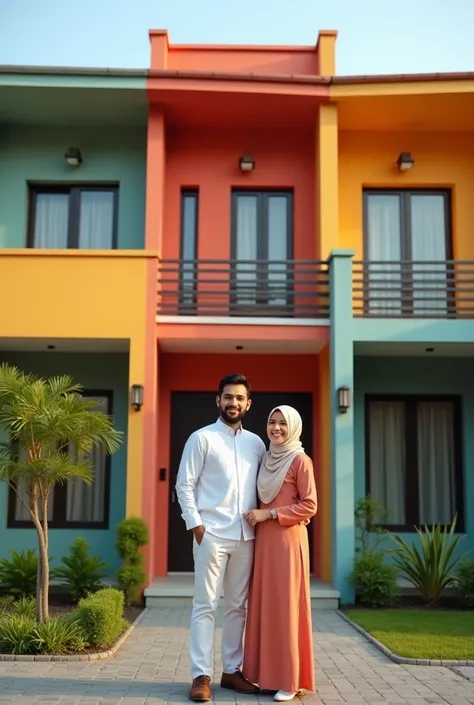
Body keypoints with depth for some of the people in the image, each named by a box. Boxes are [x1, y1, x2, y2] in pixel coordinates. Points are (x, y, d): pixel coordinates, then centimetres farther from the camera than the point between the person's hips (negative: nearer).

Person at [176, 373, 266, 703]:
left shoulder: (256, 443, 12)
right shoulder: (201, 438, -2)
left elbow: (262, 487, 15)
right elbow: (185, 485, -4)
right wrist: (196, 524, -11)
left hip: (246, 536, 5)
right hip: (212, 534, -4)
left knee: (238, 606, 11)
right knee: (205, 606, -1)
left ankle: (232, 670, 22)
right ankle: (201, 676, 5)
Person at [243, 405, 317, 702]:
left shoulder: (300, 460, -7)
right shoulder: (267, 459, 13)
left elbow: (309, 506, -11)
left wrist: (269, 514, -14)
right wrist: (258, 515, 4)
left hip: (288, 540, -7)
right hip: (264, 540, 7)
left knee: (285, 605, -3)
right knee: (264, 606, 8)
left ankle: (289, 680, 6)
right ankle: (268, 674, 17)